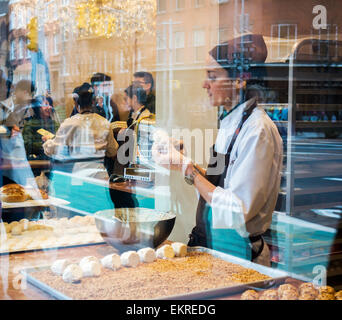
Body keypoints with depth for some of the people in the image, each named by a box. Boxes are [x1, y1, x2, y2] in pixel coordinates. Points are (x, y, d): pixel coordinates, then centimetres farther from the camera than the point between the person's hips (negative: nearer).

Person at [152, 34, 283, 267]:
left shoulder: (257, 130, -17)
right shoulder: (231, 122, 11)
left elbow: (237, 211, -22)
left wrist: (187, 168, -18)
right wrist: (183, 160, 4)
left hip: (237, 253, -8)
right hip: (210, 243, 8)